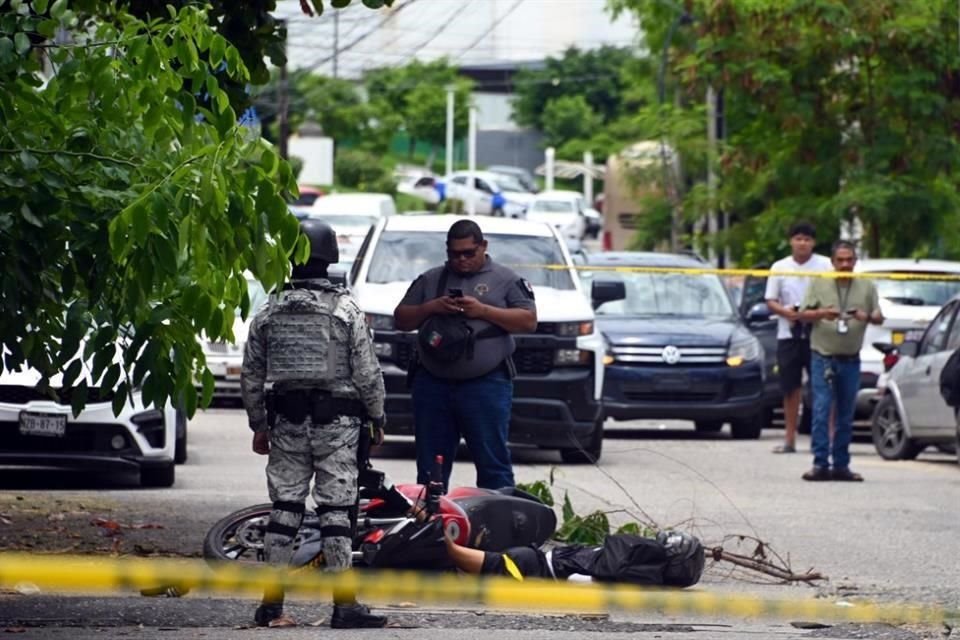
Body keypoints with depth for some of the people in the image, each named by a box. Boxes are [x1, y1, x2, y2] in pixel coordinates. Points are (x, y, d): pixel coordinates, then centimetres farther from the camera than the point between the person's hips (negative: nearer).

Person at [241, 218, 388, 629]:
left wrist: (258, 424, 19)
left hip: (286, 420, 3)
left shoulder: (269, 312, 5)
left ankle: (271, 604, 6)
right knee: (337, 510, -2)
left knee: (284, 508, 7)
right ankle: (344, 605, -3)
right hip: (336, 420, -3)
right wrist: (377, 415, 6)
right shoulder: (345, 310, -6)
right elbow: (367, 372, -7)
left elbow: (251, 376, 9)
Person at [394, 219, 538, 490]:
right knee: (430, 466, 6)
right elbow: (401, 319, 16)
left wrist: (483, 311, -10)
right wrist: (430, 308, -3)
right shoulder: (430, 281, 18)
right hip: (432, 384, 4)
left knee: (493, 463, -5)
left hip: (486, 385, -4)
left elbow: (529, 321, -2)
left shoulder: (505, 280, 7)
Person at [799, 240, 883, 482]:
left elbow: (879, 317, 9)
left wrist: (868, 317, -14)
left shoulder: (867, 287, 9)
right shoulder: (819, 284, 5)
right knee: (821, 411, -10)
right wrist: (821, 314, -17)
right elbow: (803, 314, 3)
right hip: (823, 356, -2)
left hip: (851, 359, 2)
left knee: (846, 416, 5)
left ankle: (841, 465, 10)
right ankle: (820, 464, -11)